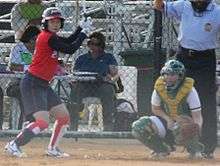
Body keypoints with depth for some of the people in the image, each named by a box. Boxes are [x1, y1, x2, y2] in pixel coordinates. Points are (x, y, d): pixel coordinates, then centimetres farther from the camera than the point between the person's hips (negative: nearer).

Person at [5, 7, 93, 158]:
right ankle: (14, 145, -10)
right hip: (32, 84, -10)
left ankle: (53, 148, 25)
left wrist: (81, 27, 20)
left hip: (43, 85, 10)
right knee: (43, 122, -18)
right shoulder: (48, 38, -18)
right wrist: (84, 33, -3)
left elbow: (68, 42, 26)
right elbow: (70, 49, -15)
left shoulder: (49, 36, 10)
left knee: (64, 116, 14)